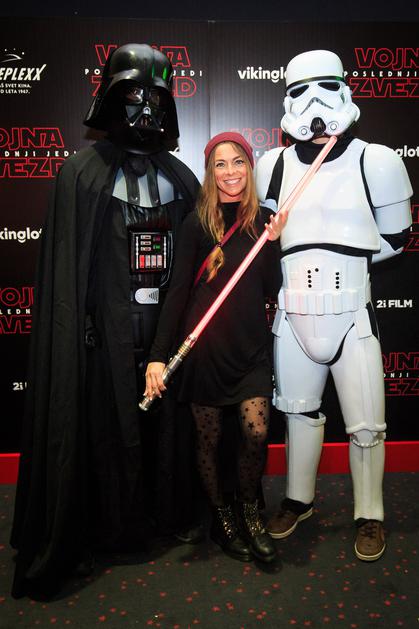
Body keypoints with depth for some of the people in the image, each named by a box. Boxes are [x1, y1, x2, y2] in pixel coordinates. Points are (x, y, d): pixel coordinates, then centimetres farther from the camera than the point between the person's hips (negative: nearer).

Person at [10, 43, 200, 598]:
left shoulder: (181, 177, 12)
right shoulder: (82, 173, 0)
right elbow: (67, 267, -5)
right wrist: (79, 330, -11)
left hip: (169, 324, 4)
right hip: (108, 328, -3)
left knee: (165, 419, 9)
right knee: (110, 422, 4)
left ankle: (163, 509, 29)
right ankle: (114, 527, 22)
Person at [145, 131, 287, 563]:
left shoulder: (262, 219, 6)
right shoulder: (197, 222, -3)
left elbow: (271, 289, 4)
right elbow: (177, 290, -6)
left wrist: (273, 240, -10)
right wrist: (158, 355, -12)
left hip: (250, 345, 2)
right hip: (205, 345, -2)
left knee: (256, 433, -7)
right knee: (209, 437, 8)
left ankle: (249, 514, 19)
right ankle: (221, 517, 30)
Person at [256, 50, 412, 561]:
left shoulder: (374, 162, -6)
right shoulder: (274, 166, 3)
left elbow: (395, 239, 3)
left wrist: (343, 258, 0)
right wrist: (312, 256, 2)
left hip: (351, 314, -2)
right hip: (293, 313, 3)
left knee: (366, 425, 4)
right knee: (300, 411, 17)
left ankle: (370, 516, 28)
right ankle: (298, 499, 38)